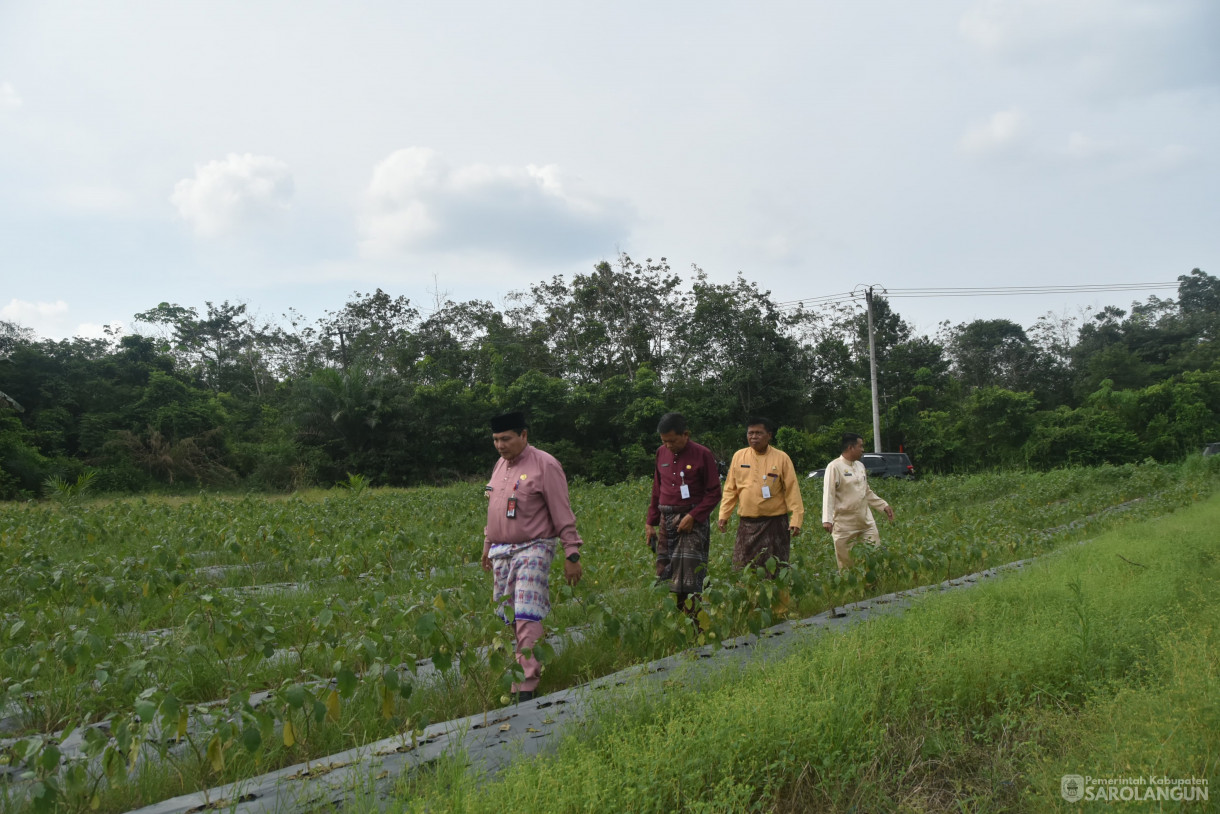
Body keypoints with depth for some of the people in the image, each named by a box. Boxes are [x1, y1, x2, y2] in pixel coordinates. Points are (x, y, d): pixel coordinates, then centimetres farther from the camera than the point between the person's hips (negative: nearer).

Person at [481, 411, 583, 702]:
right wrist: (488, 543, 24)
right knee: (508, 618, 7)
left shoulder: (545, 465, -9)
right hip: (501, 552, 7)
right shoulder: (501, 464, 14)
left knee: (527, 618, -13)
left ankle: (526, 688, -12)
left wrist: (572, 555, -11)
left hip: (531, 550, -7)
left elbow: (562, 514, -9)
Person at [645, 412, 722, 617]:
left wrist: (693, 516, -14)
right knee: (664, 576, 4)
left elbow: (714, 493, -3)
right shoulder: (661, 453, 11)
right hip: (666, 521, 5)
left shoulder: (702, 455, -5)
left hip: (692, 521, -5)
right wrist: (650, 522, 15)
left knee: (689, 578, -10)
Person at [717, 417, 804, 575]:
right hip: (746, 523, 3)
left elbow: (792, 490, -2)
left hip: (775, 522, -2)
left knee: (774, 571, 1)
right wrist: (723, 515, 4)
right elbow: (730, 489, 11)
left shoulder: (781, 458, -1)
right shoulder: (739, 456, 7)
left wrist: (796, 519, -10)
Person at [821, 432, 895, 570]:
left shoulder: (860, 466, 12)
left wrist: (884, 506, 17)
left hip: (866, 521, 7)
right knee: (845, 565, 1)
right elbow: (828, 494, -16)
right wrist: (827, 519, -25)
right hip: (844, 524, -7)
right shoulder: (834, 467, -11)